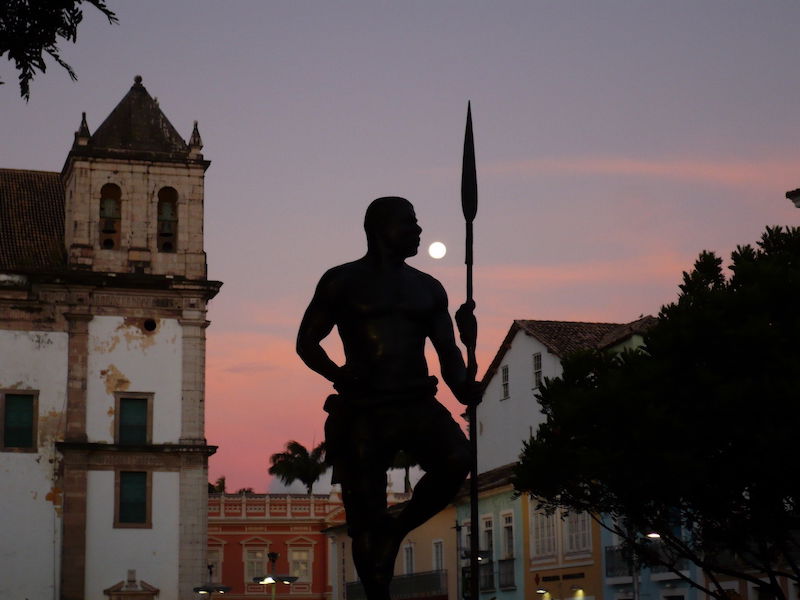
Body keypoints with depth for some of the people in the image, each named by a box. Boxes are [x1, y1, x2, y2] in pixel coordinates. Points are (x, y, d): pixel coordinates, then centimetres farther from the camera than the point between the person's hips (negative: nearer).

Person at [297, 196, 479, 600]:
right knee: (366, 519, -5)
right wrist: (337, 375, -14)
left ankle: (398, 528, -1)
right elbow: (307, 341, 5)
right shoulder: (343, 281, 6)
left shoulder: (428, 288, 17)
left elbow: (446, 348, 15)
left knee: (456, 459, -26)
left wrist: (462, 385, -6)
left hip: (416, 404, 3)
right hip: (363, 411, -3)